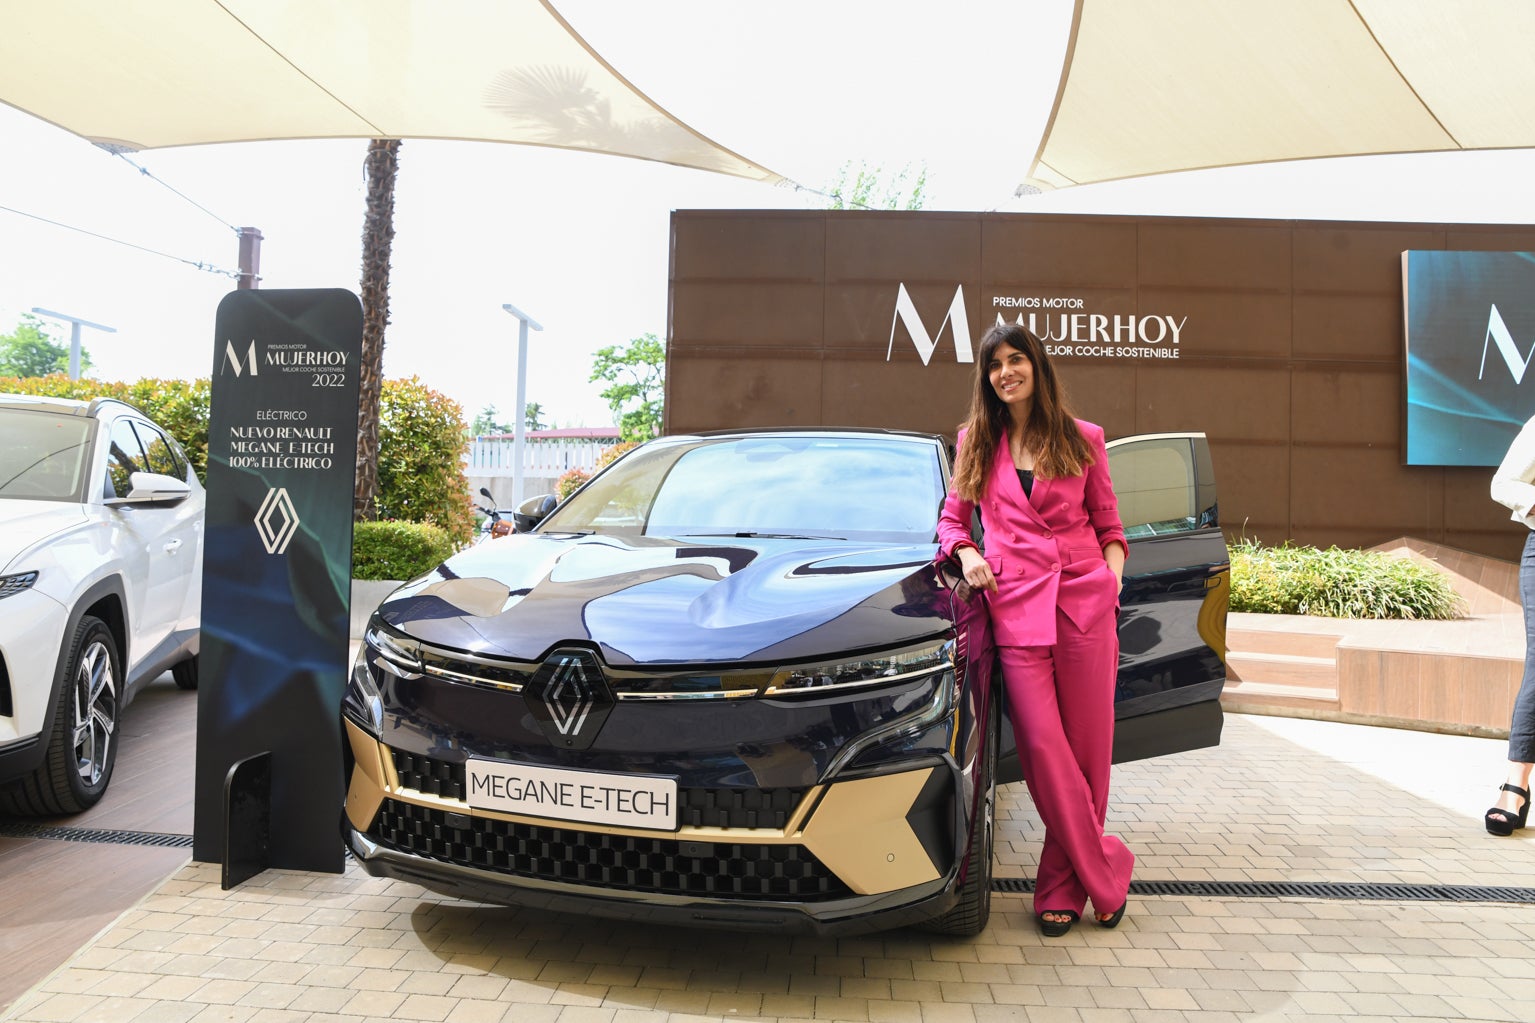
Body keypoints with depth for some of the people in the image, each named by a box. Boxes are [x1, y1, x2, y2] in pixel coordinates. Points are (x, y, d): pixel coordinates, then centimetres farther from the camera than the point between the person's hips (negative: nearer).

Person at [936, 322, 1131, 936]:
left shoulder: (1082, 439, 12)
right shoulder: (975, 444, 14)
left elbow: (1108, 524, 16)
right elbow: (951, 518, 21)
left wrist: (1113, 575, -1)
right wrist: (964, 552, 1)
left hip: (1084, 602, 0)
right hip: (1015, 606, 0)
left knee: (1087, 748, 1)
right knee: (1044, 750, -7)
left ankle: (1060, 886, 15)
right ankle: (1106, 873, 9)